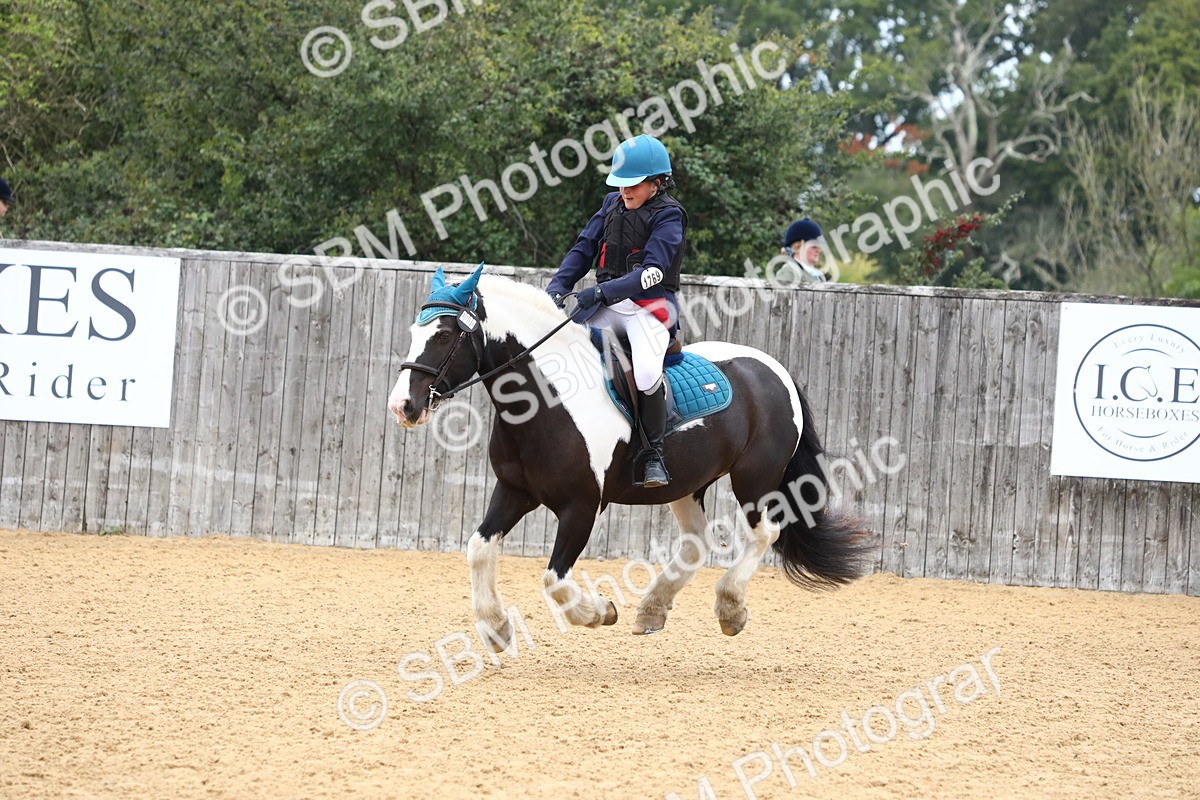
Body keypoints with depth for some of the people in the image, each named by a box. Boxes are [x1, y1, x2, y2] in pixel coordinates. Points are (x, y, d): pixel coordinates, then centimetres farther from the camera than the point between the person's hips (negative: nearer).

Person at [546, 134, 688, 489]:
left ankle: (653, 453, -12)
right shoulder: (613, 205, 12)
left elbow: (653, 271, -21)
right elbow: (584, 248, 10)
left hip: (650, 304, -7)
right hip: (606, 302, 7)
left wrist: (604, 291, -31)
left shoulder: (668, 215, -9)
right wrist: (558, 285, -8)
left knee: (647, 373, -30)